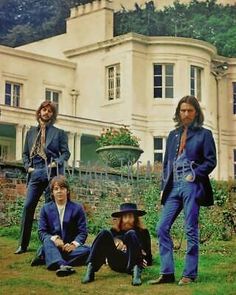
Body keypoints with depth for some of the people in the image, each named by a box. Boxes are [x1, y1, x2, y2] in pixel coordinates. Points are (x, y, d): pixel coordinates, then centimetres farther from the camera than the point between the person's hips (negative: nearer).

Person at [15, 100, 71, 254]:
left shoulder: (59, 133, 8)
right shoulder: (31, 132, 17)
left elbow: (66, 153, 5)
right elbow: (25, 153, 20)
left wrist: (57, 162, -12)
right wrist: (28, 166, 4)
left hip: (52, 173, -3)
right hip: (35, 173, 3)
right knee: (28, 206, -5)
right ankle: (23, 244, -1)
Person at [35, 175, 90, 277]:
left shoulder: (77, 208, 3)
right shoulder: (46, 209, 6)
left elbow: (83, 232, -2)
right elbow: (42, 232, -1)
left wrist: (74, 244, -22)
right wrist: (54, 239, -22)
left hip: (70, 248, 0)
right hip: (53, 248, 0)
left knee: (87, 250, -29)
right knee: (47, 241, -32)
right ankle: (61, 265, -58)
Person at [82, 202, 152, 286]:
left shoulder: (142, 232, 15)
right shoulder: (114, 231, 20)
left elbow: (148, 260, 12)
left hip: (133, 264, -2)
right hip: (117, 265, 2)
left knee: (131, 234, -23)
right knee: (105, 233, -16)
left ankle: (136, 270, -42)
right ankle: (90, 269, -32)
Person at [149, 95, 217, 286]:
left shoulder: (204, 134, 3)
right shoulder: (173, 135, 18)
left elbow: (211, 161, -1)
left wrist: (194, 175, -12)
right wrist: (164, 186, 10)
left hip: (191, 187, -5)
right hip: (173, 187, 6)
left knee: (191, 231, -4)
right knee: (162, 228, -2)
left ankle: (190, 274, 3)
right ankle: (167, 273, 3)